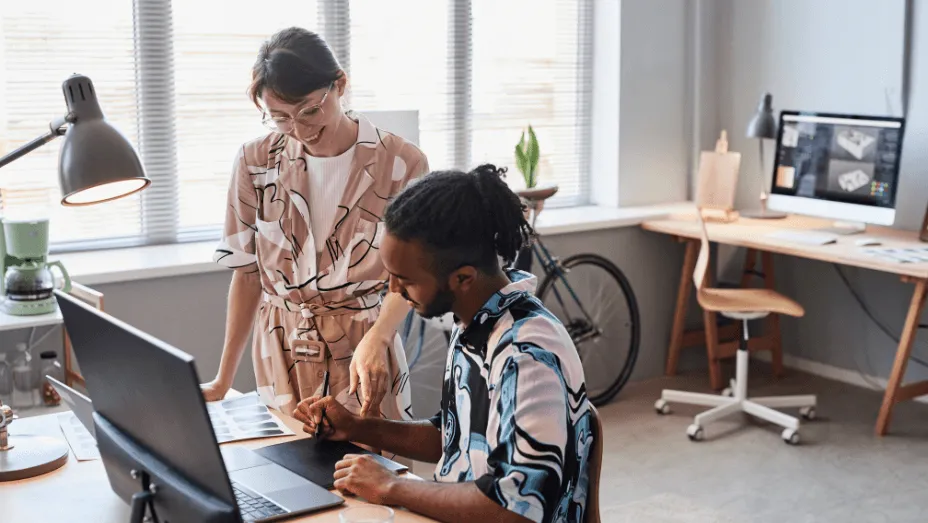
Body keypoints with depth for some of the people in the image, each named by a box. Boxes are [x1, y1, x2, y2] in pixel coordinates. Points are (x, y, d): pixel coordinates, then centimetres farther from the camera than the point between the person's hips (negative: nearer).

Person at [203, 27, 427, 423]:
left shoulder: (399, 163, -10)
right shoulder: (255, 163, -4)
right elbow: (248, 272, 1)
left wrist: (374, 342, -29)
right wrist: (223, 379, -2)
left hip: (366, 349, -1)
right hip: (283, 353, 2)